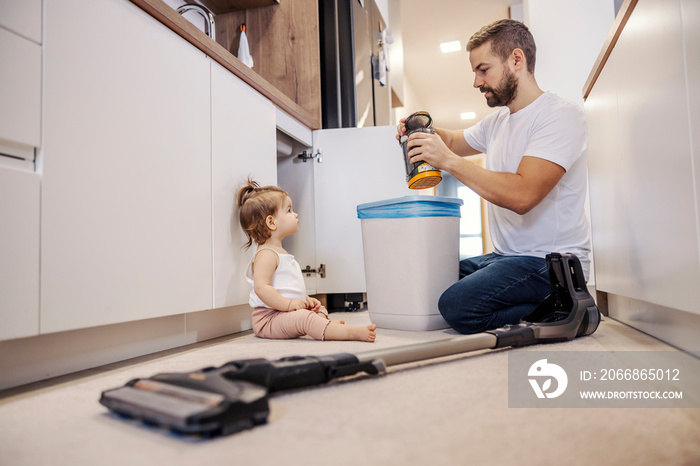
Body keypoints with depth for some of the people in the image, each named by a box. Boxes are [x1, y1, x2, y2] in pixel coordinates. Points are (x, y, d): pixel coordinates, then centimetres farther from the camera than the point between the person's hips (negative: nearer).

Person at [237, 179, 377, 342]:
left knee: (319, 310, 16)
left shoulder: (280, 252, 20)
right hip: (269, 318, -12)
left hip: (284, 313, 12)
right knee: (304, 317, -32)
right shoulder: (266, 254, -15)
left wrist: (307, 299, 13)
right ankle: (353, 332, -44)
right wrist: (289, 304, -29)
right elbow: (261, 287, -28)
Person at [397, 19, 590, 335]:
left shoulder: (560, 114, -14)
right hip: (507, 255, 9)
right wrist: (424, 132, 7)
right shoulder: (498, 120, 13)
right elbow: (455, 141, 31)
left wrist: (448, 160, -22)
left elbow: (522, 195, -28)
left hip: (551, 261, -9)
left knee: (458, 306, -26)